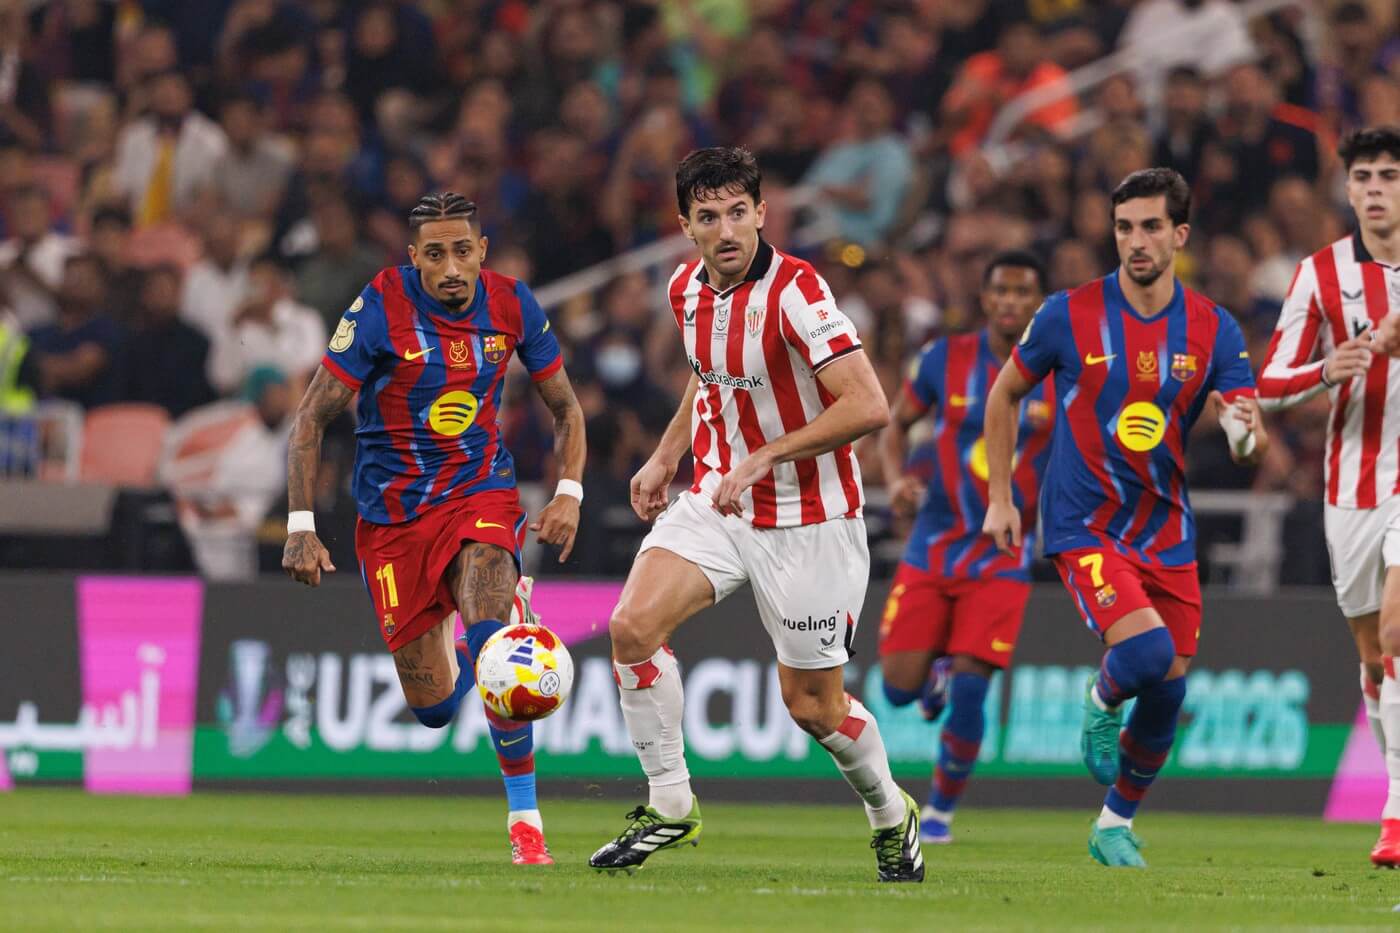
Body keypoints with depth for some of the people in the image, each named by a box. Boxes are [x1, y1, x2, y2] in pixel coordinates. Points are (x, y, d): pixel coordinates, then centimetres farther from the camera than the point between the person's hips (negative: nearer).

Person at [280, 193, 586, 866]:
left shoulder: (511, 306, -6)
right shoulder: (382, 307, -15)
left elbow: (564, 407, 9)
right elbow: (312, 417, -10)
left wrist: (569, 494, -7)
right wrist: (301, 526, -16)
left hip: (481, 493, 0)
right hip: (392, 517, 0)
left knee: (491, 635, -29)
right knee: (433, 709, 1)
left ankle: (525, 816, -19)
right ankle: (460, 655, 41)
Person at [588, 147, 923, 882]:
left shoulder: (794, 292, -21)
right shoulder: (686, 290, 1)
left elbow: (868, 406, -28)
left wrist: (764, 458, -27)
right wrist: (665, 457, 17)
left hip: (807, 519, -6)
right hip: (716, 499, 6)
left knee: (810, 701, 2)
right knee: (634, 624, -17)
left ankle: (890, 814, 31)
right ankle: (669, 806, -4)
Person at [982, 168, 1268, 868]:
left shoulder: (1214, 330, -2)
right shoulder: (1069, 315, -8)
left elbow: (1256, 441, -6)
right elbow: (1005, 395, 7)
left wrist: (1246, 433, -31)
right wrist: (999, 497, 4)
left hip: (1168, 533, 4)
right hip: (1084, 527, -4)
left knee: (1168, 691, 6)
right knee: (1147, 653, -26)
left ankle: (1116, 824, 28)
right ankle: (1103, 701, 10)